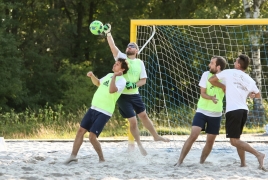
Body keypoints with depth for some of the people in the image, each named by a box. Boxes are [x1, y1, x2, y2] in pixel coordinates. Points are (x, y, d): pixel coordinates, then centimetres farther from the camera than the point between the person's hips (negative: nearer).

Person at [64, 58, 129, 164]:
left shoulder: (121, 80, -11)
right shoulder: (109, 75, 15)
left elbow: (112, 90, -29)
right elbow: (98, 83, 33)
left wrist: (114, 76, -27)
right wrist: (92, 76, 14)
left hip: (104, 112, -8)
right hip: (93, 108, 8)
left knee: (92, 136, -14)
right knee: (81, 130, 3)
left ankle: (101, 159, 3)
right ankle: (73, 156, 8)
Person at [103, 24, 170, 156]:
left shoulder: (140, 63, 3)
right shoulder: (121, 57, -4)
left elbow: (143, 80, 1)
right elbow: (112, 46, -19)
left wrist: (133, 85, -17)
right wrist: (108, 33, -32)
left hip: (135, 95, 3)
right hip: (123, 95, -3)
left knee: (144, 115, 17)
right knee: (133, 121, -3)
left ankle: (156, 136, 36)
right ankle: (139, 144, 16)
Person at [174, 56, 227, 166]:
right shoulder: (206, 75, -6)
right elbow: (203, 93, -9)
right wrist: (211, 98, -29)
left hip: (216, 114, 2)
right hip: (202, 111, -1)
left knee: (210, 141, 6)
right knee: (193, 136, -15)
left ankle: (201, 162, 25)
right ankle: (179, 162, -12)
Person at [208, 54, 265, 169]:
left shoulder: (229, 73, -1)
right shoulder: (250, 80, 11)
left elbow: (211, 80, 5)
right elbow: (258, 95, 25)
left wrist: (224, 87, 19)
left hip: (233, 111, -6)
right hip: (244, 111, 6)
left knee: (234, 141, -7)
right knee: (236, 138, 19)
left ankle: (258, 154, -18)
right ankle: (243, 163, 14)